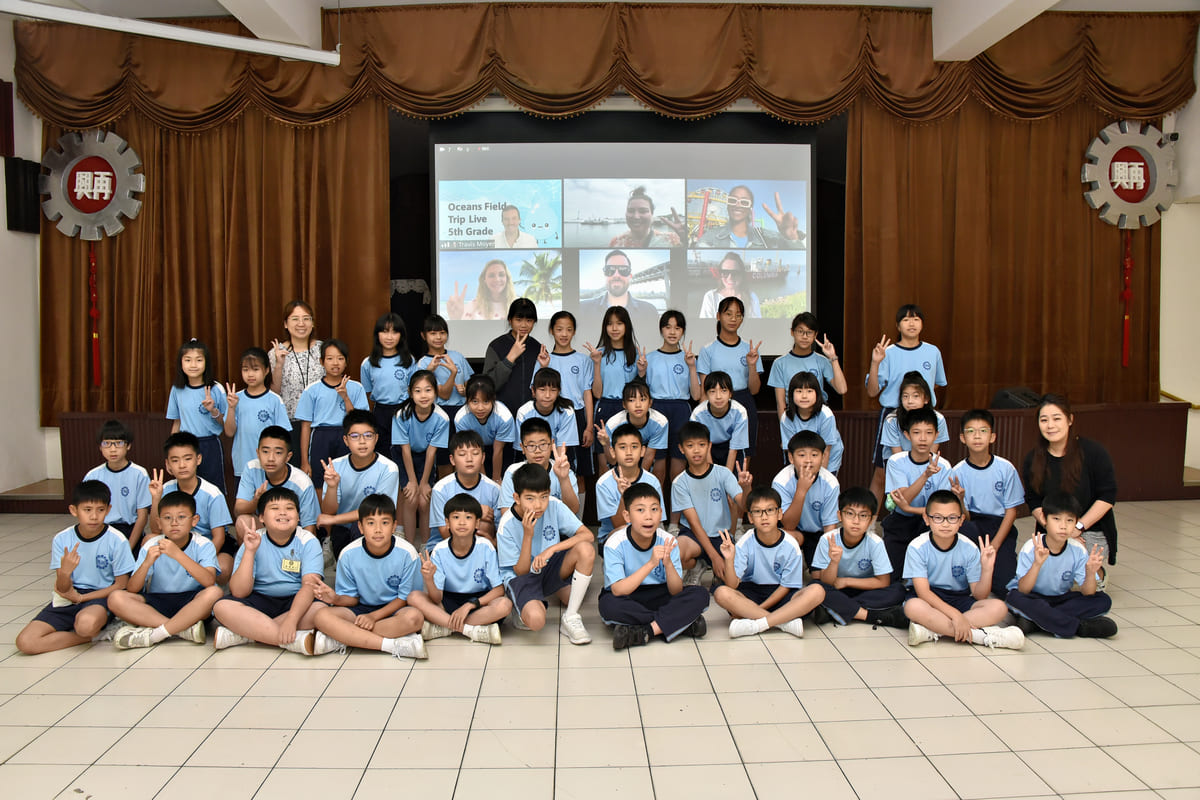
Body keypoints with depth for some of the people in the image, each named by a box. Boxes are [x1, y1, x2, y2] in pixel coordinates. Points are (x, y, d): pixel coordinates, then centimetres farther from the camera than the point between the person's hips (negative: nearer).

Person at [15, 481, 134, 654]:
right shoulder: (62, 540, -2)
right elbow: (62, 589, -3)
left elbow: (121, 585, -4)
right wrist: (65, 572, -28)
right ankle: (95, 633, -9)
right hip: (68, 598, 5)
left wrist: (81, 598, -8)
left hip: (101, 596, -5)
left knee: (86, 623, -41)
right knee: (25, 642, -18)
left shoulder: (117, 540, -10)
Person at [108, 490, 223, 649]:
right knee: (116, 598, -21)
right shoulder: (151, 546, -1)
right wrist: (147, 563, -27)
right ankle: (185, 629, -24)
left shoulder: (203, 545, -8)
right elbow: (132, 589, -8)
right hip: (157, 604, 3)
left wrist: (178, 554, -34)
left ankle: (154, 634, -23)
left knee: (215, 592, -33)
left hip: (191, 604, -3)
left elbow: (210, 581, -27)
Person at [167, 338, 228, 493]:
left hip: (210, 446, -3)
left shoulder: (216, 389, -7)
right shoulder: (177, 389, 4)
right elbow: (176, 422, 13)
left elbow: (226, 424, -2)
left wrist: (213, 411, -19)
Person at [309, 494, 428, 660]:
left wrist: (374, 616, -19)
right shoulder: (348, 554, -9)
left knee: (414, 616, -37)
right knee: (321, 616, -26)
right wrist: (335, 599, -23)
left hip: (394, 609, -2)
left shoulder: (407, 553, -15)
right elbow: (351, 598, 0)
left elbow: (405, 597, -7)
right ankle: (393, 645, -31)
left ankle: (344, 637, -23)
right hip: (362, 608, 2)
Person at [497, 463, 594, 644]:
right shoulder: (507, 525, -18)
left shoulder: (554, 506, -13)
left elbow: (588, 535, -20)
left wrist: (552, 549, -31)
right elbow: (521, 571, -14)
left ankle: (570, 618, -14)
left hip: (551, 569, 4)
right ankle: (523, 609, 5)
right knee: (535, 620, -36)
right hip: (522, 576, -4)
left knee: (586, 549, -27)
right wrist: (528, 535, -28)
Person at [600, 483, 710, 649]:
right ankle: (682, 623, -23)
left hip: (658, 597, 2)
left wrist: (668, 563, -32)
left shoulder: (667, 541, -11)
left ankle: (644, 632, -27)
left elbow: (676, 592, -13)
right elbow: (618, 591, -28)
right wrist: (651, 563, -36)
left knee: (700, 595, -21)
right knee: (608, 605, -38)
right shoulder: (615, 544, -19)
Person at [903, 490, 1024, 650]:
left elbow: (979, 595, -8)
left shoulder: (969, 548, -7)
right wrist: (955, 615, -31)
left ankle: (930, 630, -27)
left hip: (959, 599, 3)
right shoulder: (917, 547, -15)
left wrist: (987, 568, -25)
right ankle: (981, 635, -27)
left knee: (998, 607, -23)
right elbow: (923, 591, -21)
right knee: (913, 607, -38)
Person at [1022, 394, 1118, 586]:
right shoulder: (1033, 459, 2)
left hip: (1092, 530, -3)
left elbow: (1108, 496, -8)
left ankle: (1097, 574, 11)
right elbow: (1033, 502, 3)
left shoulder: (1093, 451, -8)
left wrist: (1078, 526, -15)